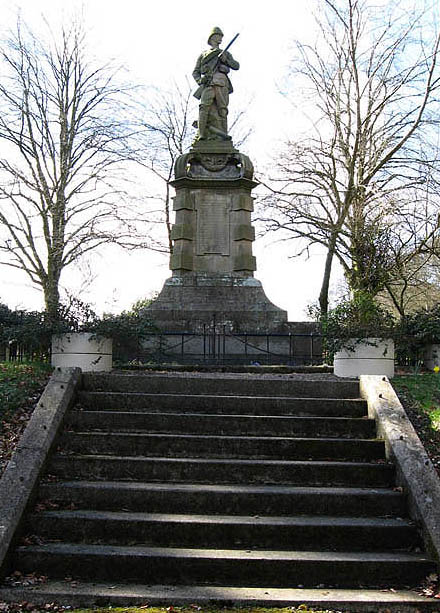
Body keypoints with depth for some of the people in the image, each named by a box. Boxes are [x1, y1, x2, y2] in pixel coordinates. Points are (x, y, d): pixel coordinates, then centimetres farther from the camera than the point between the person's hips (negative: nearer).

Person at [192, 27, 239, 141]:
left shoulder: (225, 53, 29)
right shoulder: (203, 55, 26)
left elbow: (236, 66, 17)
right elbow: (195, 72, 21)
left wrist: (225, 60, 2)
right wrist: (200, 81, 0)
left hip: (222, 83, 2)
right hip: (208, 83, -1)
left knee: (222, 109, -9)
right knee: (205, 106, -19)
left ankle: (222, 134, -12)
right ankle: (201, 134, -25)